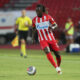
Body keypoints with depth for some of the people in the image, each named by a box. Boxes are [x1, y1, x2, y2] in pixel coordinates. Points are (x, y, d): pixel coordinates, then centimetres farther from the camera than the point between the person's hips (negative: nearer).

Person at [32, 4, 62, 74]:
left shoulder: (48, 17, -5)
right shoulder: (34, 20, 2)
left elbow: (55, 25, -2)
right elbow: (34, 28, 19)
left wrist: (52, 27, -24)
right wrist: (33, 36, 11)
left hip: (51, 39, 0)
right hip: (42, 40, 0)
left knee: (57, 54, 2)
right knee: (47, 52, -25)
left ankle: (59, 67, 31)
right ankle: (57, 68, -25)